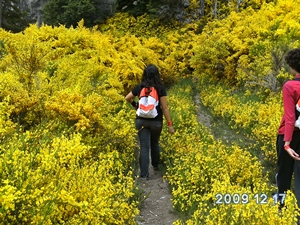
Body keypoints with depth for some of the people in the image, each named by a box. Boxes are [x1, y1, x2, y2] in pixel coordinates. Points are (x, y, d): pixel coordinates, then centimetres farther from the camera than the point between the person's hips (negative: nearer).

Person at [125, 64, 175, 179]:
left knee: (144, 147, 2)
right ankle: (155, 164, 41)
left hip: (141, 120, 1)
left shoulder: (139, 87, -3)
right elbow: (164, 108, -12)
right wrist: (170, 124, -6)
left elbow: (127, 98, 9)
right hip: (156, 121, 0)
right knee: (155, 143, 24)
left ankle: (144, 173, -1)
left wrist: (134, 105, 29)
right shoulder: (160, 88, -11)